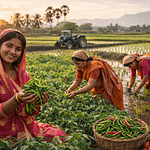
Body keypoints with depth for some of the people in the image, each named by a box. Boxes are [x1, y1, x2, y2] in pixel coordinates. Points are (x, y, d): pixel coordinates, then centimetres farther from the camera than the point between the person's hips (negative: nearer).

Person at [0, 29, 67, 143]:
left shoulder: (24, 75, 3)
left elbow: (28, 112, 6)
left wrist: (36, 102, -15)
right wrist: (17, 100, -28)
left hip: (26, 126, 5)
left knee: (60, 136, -12)